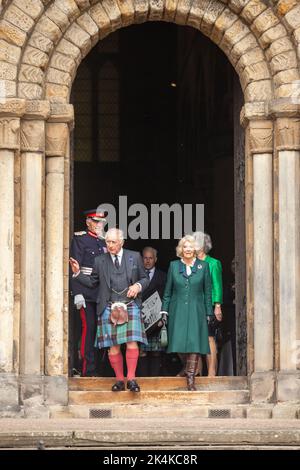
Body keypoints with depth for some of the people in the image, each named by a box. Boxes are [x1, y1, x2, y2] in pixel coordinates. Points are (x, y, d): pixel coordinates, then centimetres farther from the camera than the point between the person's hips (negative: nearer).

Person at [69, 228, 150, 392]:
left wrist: (138, 286, -7)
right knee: (113, 346, 0)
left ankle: (131, 379, -5)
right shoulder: (100, 261, 10)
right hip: (109, 309, 1)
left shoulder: (134, 257, 8)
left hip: (131, 306, -1)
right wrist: (78, 273, 1)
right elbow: (92, 282, 14)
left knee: (132, 342, -12)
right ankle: (119, 379, 9)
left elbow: (145, 278, 14)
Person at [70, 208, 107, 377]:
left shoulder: (106, 241, 17)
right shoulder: (80, 239, 0)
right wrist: (77, 293, -14)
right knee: (89, 328, -7)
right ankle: (89, 370, -5)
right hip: (87, 292, -5)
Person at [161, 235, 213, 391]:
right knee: (179, 342, -1)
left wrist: (208, 313, 3)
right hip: (177, 311, 1)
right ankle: (185, 369, 19)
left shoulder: (203, 266, 6)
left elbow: (207, 292, 7)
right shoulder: (174, 266, 8)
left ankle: (190, 378, -9)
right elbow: (167, 291, 10)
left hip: (196, 311, -1)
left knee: (194, 343, -9)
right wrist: (164, 311, 3)